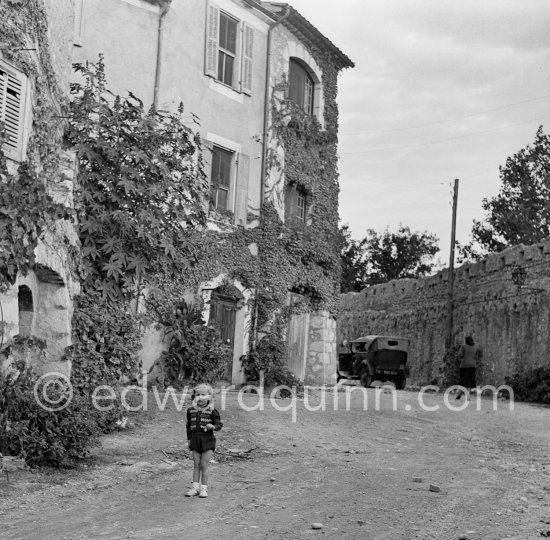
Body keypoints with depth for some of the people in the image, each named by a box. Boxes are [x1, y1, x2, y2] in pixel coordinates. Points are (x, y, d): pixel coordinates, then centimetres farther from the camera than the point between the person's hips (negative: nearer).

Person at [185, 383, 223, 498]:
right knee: (196, 465, 7)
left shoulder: (212, 411, -7)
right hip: (195, 440, 4)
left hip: (208, 440, -4)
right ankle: (195, 488, 13)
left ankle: (204, 489, 8)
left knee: (204, 466, -1)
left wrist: (213, 427, -26)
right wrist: (189, 439, 15)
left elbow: (219, 424, -5)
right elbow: (189, 425, 16)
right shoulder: (191, 411, 6)